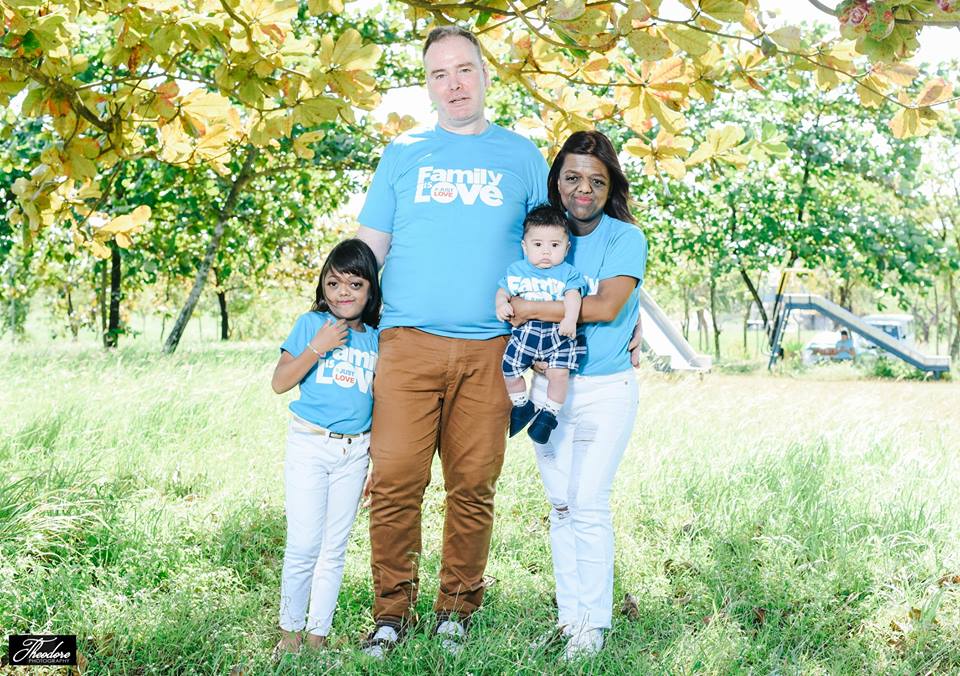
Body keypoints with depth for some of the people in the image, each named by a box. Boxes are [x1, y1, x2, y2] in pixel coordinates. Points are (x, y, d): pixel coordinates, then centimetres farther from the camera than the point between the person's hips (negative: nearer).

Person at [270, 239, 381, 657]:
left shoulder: (376, 339, 8)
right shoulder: (311, 324, 0)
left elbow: (381, 404, 13)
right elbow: (280, 383, -5)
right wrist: (317, 348, -16)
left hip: (354, 452, 3)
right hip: (309, 445, -3)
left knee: (334, 549, 8)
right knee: (304, 545, -4)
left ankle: (317, 634, 18)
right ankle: (290, 630, 13)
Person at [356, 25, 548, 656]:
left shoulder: (522, 156, 13)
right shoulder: (403, 153, 13)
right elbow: (368, 247, 13)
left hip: (489, 349, 0)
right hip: (408, 343, 0)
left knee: (473, 487, 3)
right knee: (394, 482, -6)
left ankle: (457, 609, 17)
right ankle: (392, 611, 8)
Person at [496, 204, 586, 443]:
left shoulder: (567, 273, 1)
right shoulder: (516, 269, 9)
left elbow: (573, 296, -10)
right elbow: (503, 291, 15)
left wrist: (570, 319, -27)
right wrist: (501, 304, -8)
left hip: (557, 333, -3)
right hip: (524, 331, 3)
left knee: (559, 372, -17)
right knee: (509, 370, 0)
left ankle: (549, 413, 4)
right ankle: (522, 406, 24)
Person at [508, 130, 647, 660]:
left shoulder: (625, 237, -5)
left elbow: (606, 306, -18)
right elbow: (514, 293, 13)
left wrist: (532, 310, -17)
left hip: (605, 388, -4)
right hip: (548, 385, 5)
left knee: (588, 505, -7)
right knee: (560, 506, 9)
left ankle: (593, 624, 5)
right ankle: (568, 615, 19)